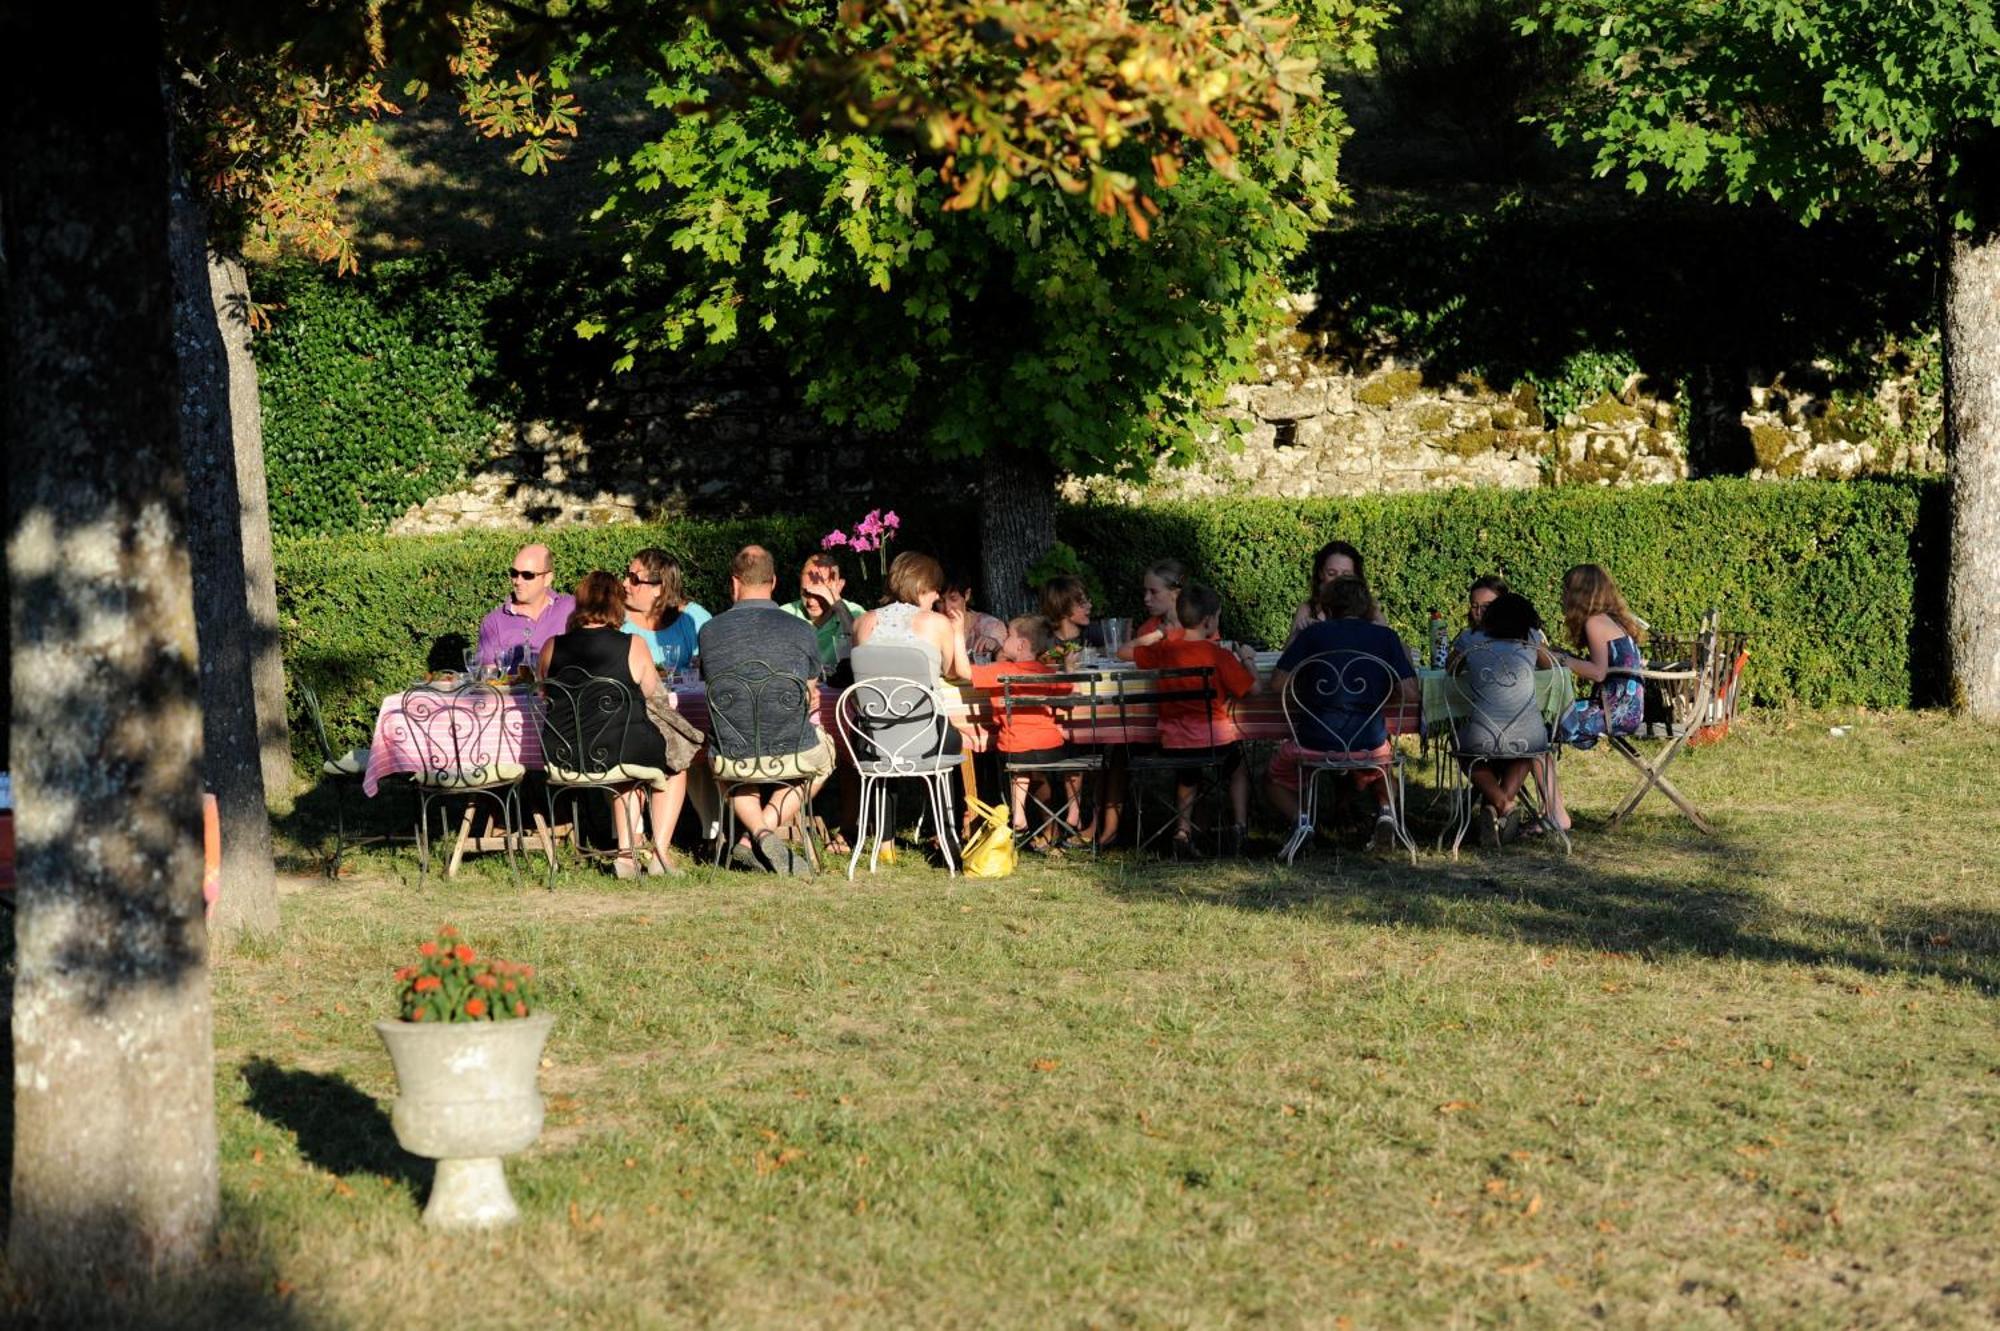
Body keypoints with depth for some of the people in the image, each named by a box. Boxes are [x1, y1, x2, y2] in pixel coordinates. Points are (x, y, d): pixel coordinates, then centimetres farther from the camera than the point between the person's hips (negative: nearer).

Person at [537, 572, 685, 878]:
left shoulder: (552, 647, 2)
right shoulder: (633, 646, -4)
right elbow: (650, 691, 10)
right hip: (620, 750, -4)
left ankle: (626, 852, 27)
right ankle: (660, 853, 22)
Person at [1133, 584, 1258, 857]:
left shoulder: (1164, 650, -1)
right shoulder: (1219, 655, -14)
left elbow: (1134, 655, 17)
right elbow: (1253, 688, -12)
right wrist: (1247, 659, 5)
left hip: (1174, 741, 3)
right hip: (1216, 739, -3)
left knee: (1186, 775, 35)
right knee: (1238, 770, 29)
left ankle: (1183, 828, 17)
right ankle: (1239, 827, 15)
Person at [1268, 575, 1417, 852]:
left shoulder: (1314, 633, 1)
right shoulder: (1385, 637, 4)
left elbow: (1278, 683, 0)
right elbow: (1410, 694, -1)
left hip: (1315, 745, -2)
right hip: (1370, 745, 2)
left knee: (1275, 780, 26)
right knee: (1380, 775, 37)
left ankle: (1300, 819, -5)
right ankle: (1386, 810, 4)